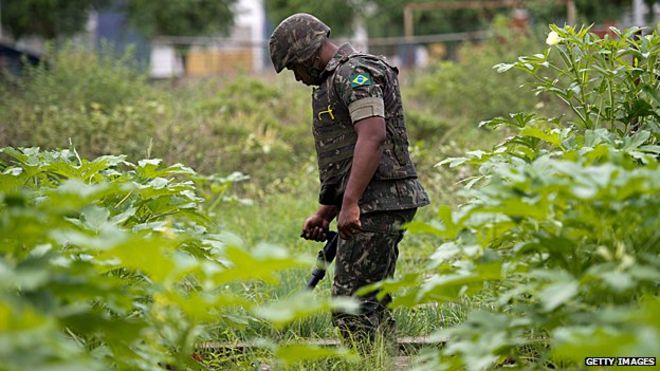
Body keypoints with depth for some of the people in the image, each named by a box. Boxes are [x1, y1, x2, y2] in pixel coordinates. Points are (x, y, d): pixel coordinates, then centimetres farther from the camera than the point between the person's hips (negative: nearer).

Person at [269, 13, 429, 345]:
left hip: (377, 203, -11)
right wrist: (325, 213, 24)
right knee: (372, 304, 12)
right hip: (380, 204, 11)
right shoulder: (336, 82, 23)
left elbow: (372, 137, -24)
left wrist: (350, 204, -28)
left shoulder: (354, 74, -10)